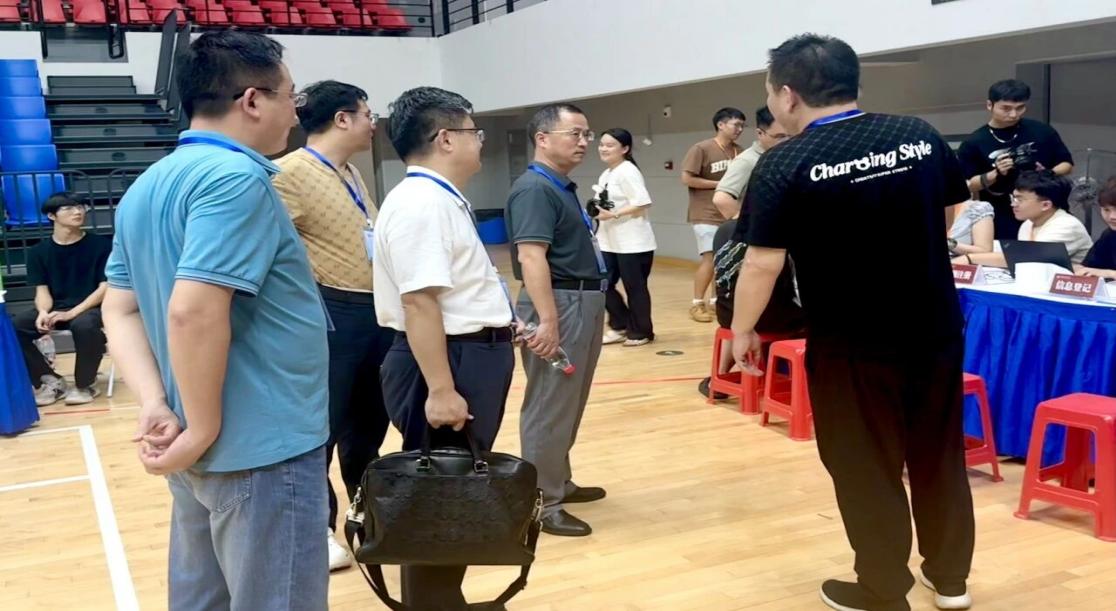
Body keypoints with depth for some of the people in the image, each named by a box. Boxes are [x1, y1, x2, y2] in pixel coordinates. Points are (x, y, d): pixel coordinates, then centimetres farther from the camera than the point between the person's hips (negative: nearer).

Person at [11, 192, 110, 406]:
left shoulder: (100, 245, -1)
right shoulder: (39, 252, 7)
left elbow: (106, 287, -7)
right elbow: (42, 290, 3)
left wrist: (72, 313, -20)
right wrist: (43, 312, -23)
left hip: (90, 308, -3)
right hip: (55, 309, 4)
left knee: (84, 325, -39)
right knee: (13, 326, -23)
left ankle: (84, 385, -13)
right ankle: (50, 380, -4)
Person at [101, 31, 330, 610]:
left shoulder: (146, 186, 11)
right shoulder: (236, 177, -17)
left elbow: (121, 311, 9)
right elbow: (194, 312, -27)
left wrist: (155, 406, -2)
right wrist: (204, 431, -17)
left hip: (206, 454, 9)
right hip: (261, 451, -9)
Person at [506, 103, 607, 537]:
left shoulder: (562, 188, 16)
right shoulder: (535, 189, -16)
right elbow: (531, 258, -25)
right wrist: (547, 321, -30)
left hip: (584, 303, 11)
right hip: (560, 305, -11)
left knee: (569, 404, 19)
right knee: (550, 407, -4)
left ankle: (560, 482, 32)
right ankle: (542, 503, 4)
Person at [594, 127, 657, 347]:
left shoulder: (627, 172, -13)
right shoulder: (605, 175, 14)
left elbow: (642, 203, -21)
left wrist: (612, 215, -23)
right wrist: (598, 212, 1)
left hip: (632, 243, -9)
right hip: (610, 242, 9)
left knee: (634, 287, 1)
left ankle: (641, 332, 15)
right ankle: (621, 326, 22)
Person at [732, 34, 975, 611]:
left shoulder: (786, 164, -16)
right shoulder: (922, 137, 0)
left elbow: (764, 263, -17)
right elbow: (950, 213, 13)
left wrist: (742, 331, -4)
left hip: (853, 342, -5)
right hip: (937, 330, 5)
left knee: (866, 469, 11)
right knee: (939, 457, 20)